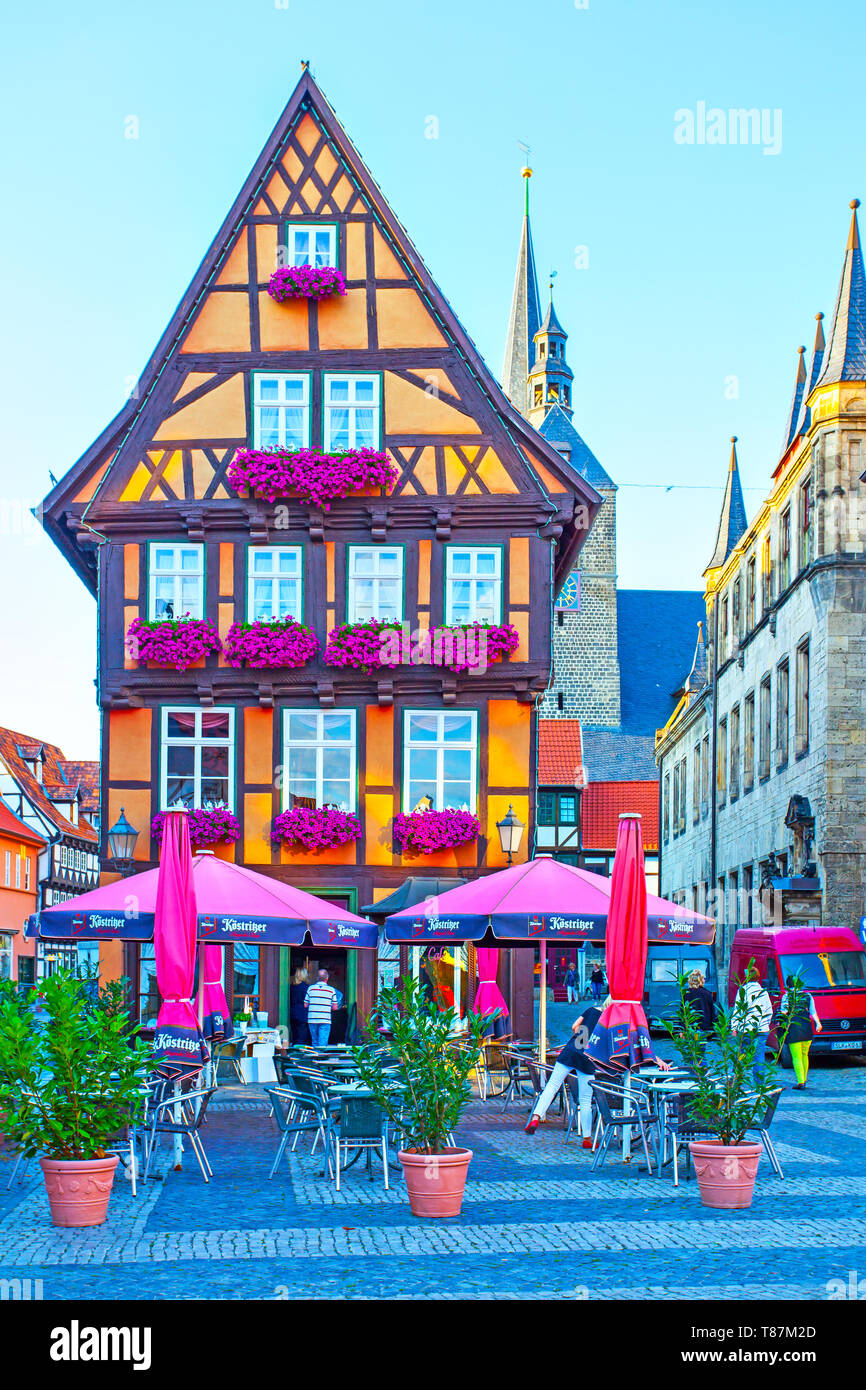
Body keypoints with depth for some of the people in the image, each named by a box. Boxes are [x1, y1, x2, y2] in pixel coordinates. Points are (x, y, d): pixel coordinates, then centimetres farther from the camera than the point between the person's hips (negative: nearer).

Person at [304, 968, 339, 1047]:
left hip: (312, 1020, 2)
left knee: (315, 1042, 15)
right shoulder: (331, 990, -1)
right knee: (322, 1043, -1)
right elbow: (334, 1008, -1)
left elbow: (305, 1005, 5)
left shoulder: (311, 988, 3)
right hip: (325, 1021, -2)